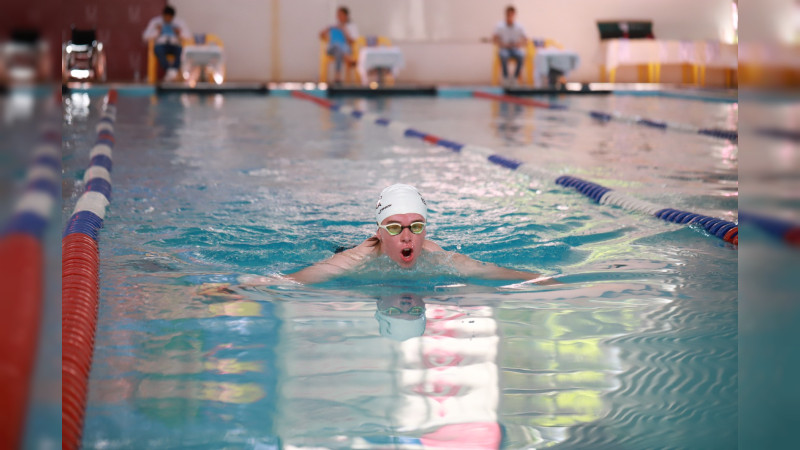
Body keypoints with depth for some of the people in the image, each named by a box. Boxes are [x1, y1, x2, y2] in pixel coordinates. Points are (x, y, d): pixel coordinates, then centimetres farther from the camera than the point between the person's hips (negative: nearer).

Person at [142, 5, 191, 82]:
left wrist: (180, 33, -11)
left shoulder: (179, 21, 13)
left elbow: (188, 35, 9)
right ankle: (169, 70, -53)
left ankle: (174, 70, -54)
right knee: (158, 49, -38)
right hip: (161, 45, -1)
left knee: (180, 50, -36)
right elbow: (145, 36, 4)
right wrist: (157, 32, -11)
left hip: (174, 45, 1)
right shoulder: (155, 21, 9)